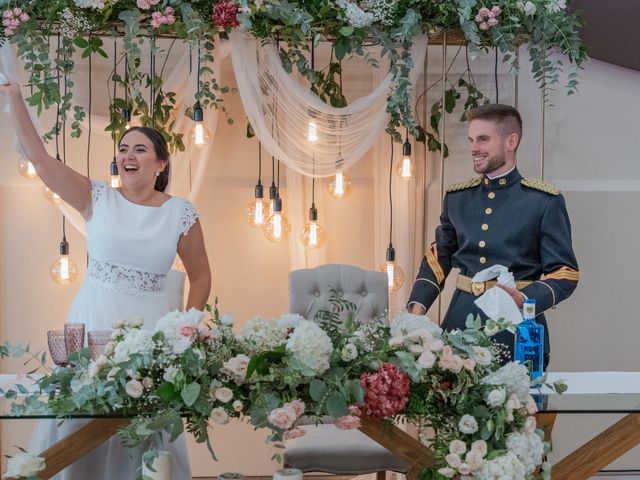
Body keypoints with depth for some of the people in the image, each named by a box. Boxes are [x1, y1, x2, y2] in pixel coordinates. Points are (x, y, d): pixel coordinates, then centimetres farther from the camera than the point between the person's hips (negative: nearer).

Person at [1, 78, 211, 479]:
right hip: (93, 321, 1)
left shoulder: (181, 214, 1)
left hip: (149, 326, -1)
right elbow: (40, 159, -4)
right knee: (79, 421, 1)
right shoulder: (98, 199, 2)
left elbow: (201, 277, 10)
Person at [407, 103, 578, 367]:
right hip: (460, 325, 4)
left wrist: (525, 300, -22)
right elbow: (438, 258, 18)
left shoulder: (545, 201, -3)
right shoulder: (456, 197, 11)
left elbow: (564, 274, -4)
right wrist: (417, 307, 1)